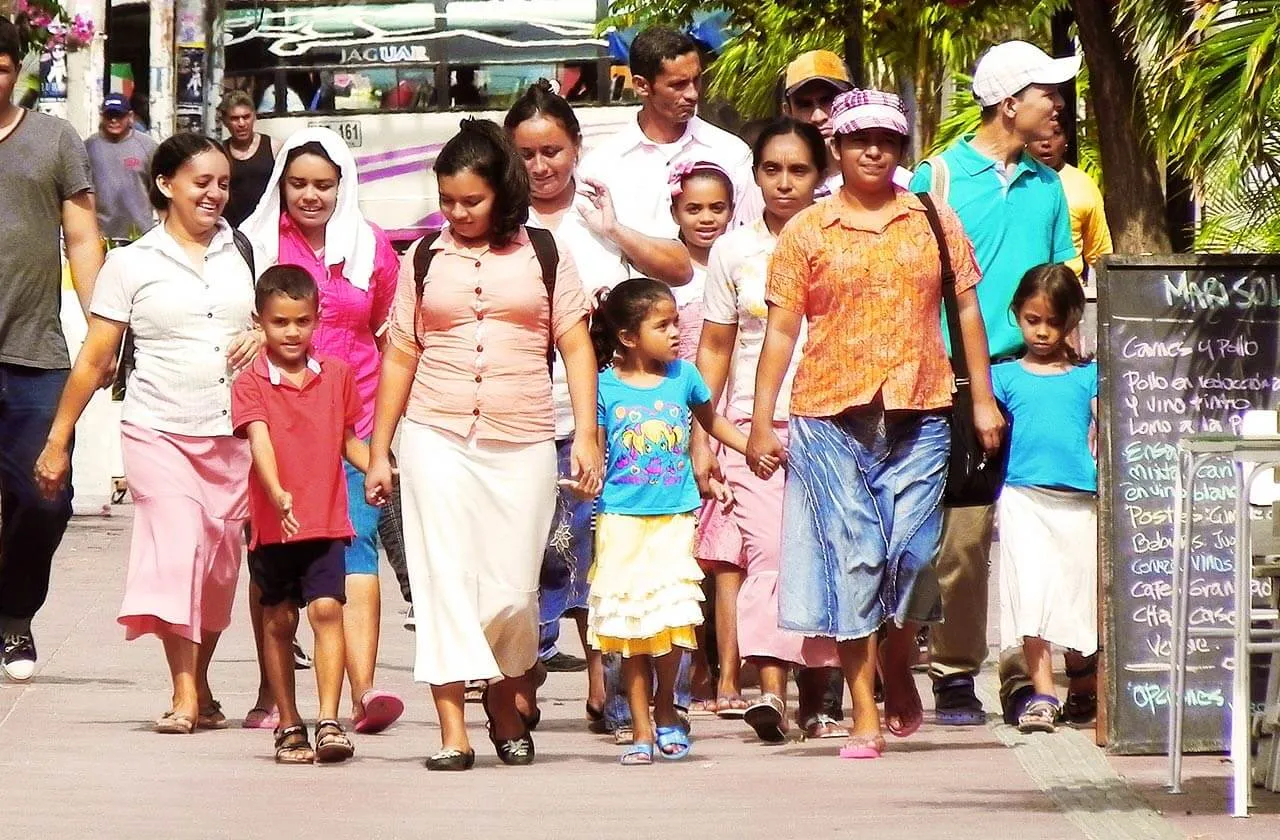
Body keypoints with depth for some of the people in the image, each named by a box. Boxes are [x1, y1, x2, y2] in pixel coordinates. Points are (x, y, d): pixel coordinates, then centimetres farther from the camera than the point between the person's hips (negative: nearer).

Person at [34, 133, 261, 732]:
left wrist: (262, 339, 0)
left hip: (231, 432, 3)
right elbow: (94, 359, 3)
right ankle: (183, 694, -18)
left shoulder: (241, 253, 10)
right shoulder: (133, 264, 2)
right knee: (177, 542, -17)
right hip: (158, 429, -3)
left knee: (220, 560, 4)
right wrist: (58, 441, 2)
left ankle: (201, 687, 18)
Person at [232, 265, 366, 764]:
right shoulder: (250, 384, -3)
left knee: (326, 609, -14)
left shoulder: (338, 376, 7)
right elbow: (259, 441, -18)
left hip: (326, 521, 1)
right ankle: (289, 727, 17)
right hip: (272, 524, -1)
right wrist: (278, 494, -34)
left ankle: (329, 722, -17)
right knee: (279, 622, 7)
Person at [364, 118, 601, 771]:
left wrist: (586, 436, -3)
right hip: (437, 440, 1)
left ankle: (505, 699, 25)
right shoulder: (424, 259, 9)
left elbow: (576, 348, 6)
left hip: (522, 443, 0)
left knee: (512, 591, -3)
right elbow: (400, 356, 12)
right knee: (444, 583, -7)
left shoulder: (543, 255, 7)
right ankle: (453, 732, -8)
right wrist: (379, 451, 9)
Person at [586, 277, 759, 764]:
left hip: (674, 518, 1)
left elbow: (711, 421, 23)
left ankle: (666, 711, 12)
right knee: (630, 625, -1)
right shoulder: (605, 387, -2)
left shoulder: (683, 377, 5)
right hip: (622, 520, -1)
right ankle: (641, 730, 7)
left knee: (671, 616, -11)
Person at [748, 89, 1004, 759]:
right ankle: (865, 716, -2)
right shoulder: (806, 232, 7)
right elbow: (781, 330, 5)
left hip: (918, 415, 1)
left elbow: (966, 309, 14)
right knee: (852, 558, -4)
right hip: (831, 417, -1)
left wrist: (983, 399, 7)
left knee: (907, 556, -1)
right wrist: (761, 422, -1)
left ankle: (900, 685, 23)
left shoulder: (934, 223, 12)